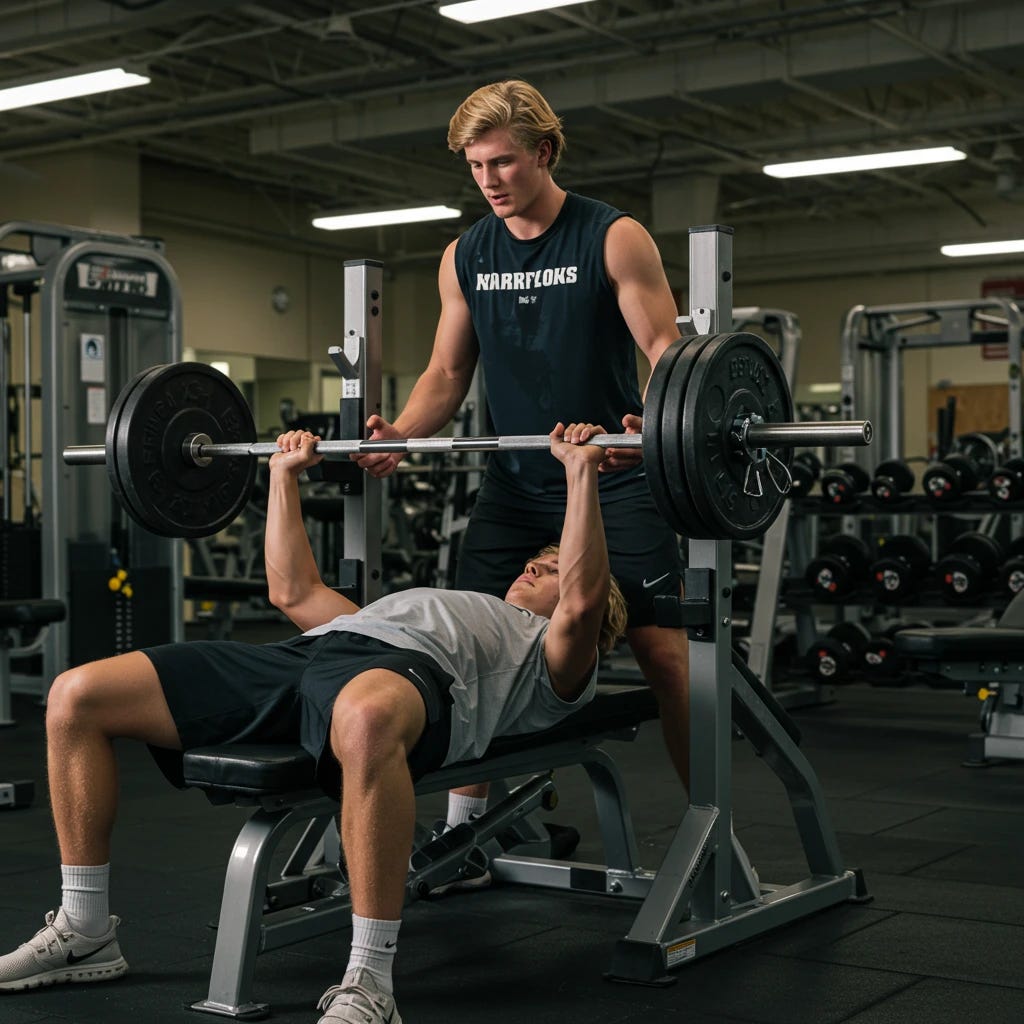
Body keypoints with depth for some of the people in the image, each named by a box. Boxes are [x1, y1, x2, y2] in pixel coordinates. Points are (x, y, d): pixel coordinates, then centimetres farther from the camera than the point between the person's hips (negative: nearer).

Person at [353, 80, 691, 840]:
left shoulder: (615, 239, -6)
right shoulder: (466, 257, 8)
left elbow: (665, 351, -11)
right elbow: (448, 371, 12)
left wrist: (650, 428, -32)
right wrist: (401, 434, -7)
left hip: (613, 481, -4)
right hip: (514, 485, 5)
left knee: (661, 646, -7)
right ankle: (464, 821, 15)